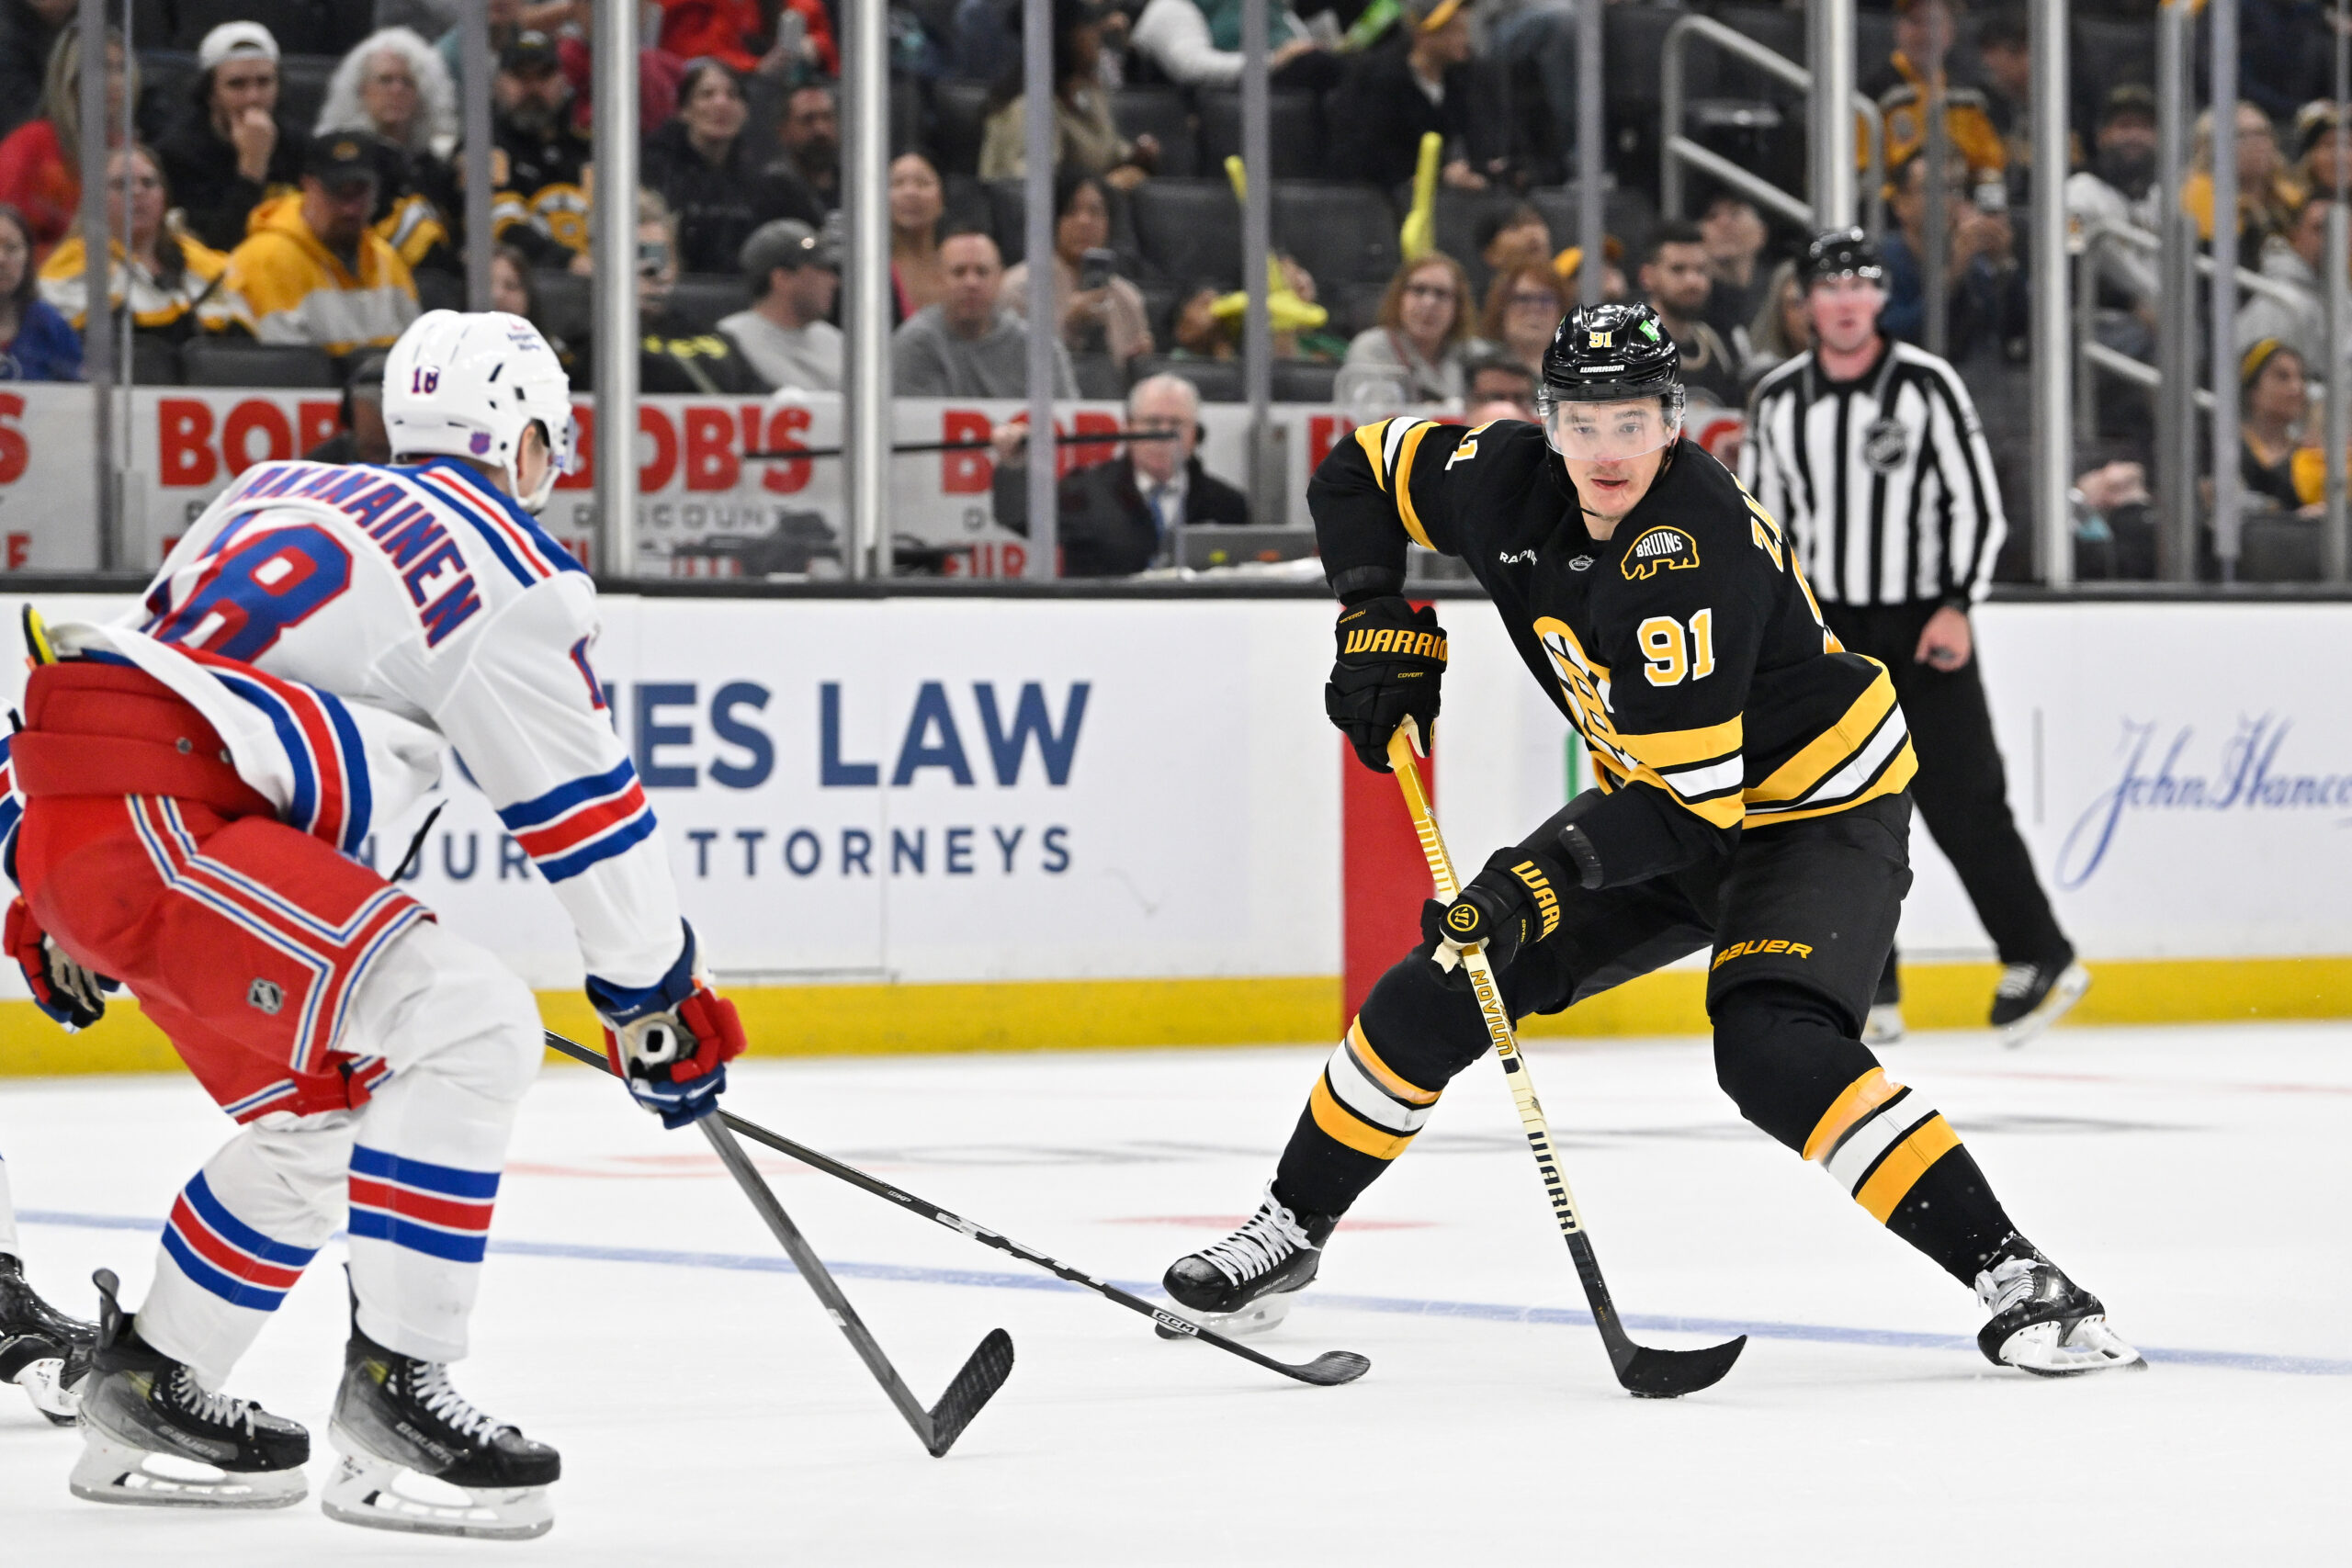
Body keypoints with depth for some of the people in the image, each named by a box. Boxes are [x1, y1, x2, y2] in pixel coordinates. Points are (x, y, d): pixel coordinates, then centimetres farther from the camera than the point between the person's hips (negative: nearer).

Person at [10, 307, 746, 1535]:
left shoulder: (283, 492, 26)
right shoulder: (504, 563, 1)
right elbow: (585, 806, 1)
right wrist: (660, 1002, 11)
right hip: (155, 825, -9)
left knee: (317, 1111, 22)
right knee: (469, 1031, -13)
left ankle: (145, 1392, 33)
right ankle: (392, 1382, -12)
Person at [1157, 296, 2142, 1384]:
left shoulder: (1689, 553, -33)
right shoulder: (1510, 482, -12)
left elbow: (1693, 795, -33)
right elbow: (1360, 470, 7)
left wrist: (1548, 876, -40)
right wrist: (1381, 623, -4)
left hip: (1814, 809, -7)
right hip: (1661, 802, 7)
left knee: (1774, 1053, -30)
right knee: (1440, 992, 1)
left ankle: (2015, 1278, -27)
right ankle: (1287, 1233, 17)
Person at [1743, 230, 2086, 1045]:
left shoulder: (1928, 386, -6)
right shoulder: (1777, 399, 5)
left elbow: (1978, 505, -6)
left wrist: (1957, 607, -15)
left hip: (1924, 627, -4)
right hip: (1826, 629, 4)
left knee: (1962, 804, -7)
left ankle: (2040, 959, 6)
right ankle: (1869, 992, 4)